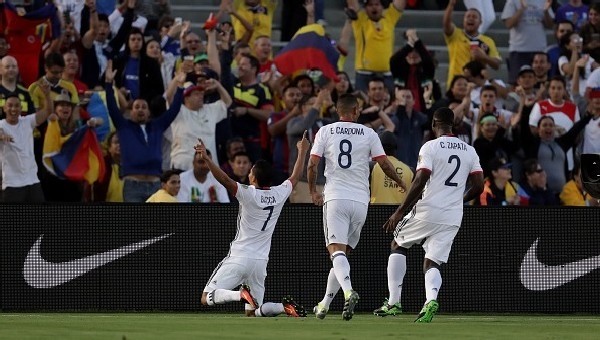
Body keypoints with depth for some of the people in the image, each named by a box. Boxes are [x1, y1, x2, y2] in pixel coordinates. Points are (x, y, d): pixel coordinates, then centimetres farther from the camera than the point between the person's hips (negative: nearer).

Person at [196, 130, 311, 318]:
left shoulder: (248, 194, -13)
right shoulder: (279, 194, 2)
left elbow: (225, 180, -26)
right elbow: (295, 177, 20)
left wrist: (206, 158, -30)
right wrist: (302, 151, 34)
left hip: (239, 258, -5)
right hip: (260, 261, 5)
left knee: (207, 298, -4)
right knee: (252, 313, 12)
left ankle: (241, 294, -29)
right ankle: (285, 306, -16)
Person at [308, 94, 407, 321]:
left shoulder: (325, 132, 4)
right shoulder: (368, 134, 5)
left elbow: (312, 165, 0)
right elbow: (384, 164, 4)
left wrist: (313, 192, 15)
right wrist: (401, 183, 22)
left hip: (335, 198, -2)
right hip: (360, 200, 2)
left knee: (336, 250, -11)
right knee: (344, 252, 13)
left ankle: (348, 291, -37)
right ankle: (325, 303, 16)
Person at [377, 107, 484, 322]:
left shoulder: (430, 147, -7)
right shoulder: (469, 151, 9)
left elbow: (420, 183, -15)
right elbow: (478, 186, 7)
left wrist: (400, 212, -10)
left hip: (427, 211, -4)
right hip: (453, 218, 4)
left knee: (398, 245, 19)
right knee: (432, 263, 8)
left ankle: (393, 302, 12)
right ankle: (431, 299, -25)